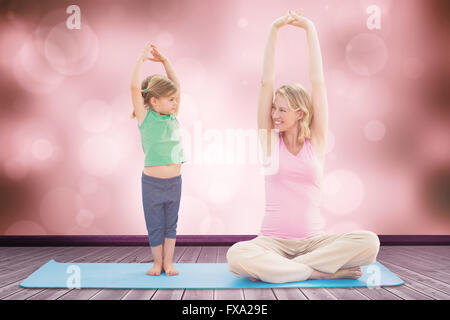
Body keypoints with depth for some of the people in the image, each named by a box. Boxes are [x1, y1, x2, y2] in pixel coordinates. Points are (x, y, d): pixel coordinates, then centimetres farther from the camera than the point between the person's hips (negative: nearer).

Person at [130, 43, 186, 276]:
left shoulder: (173, 116, 6)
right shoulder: (145, 117, -7)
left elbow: (176, 85, 13)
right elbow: (135, 88, -17)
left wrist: (164, 61, 10)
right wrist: (141, 59, -13)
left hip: (175, 181, 5)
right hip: (153, 182, -4)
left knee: (170, 224, 13)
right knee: (155, 225, 10)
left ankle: (168, 263, 24)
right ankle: (157, 263, 25)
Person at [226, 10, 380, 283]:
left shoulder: (316, 141, 5)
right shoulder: (270, 139, 6)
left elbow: (318, 82, 2)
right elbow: (267, 83, 1)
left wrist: (310, 29, 4)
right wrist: (274, 31, -1)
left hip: (313, 239, 1)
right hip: (273, 241, 0)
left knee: (369, 242, -27)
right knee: (236, 255, -32)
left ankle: (271, 269, -17)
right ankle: (325, 271, -19)